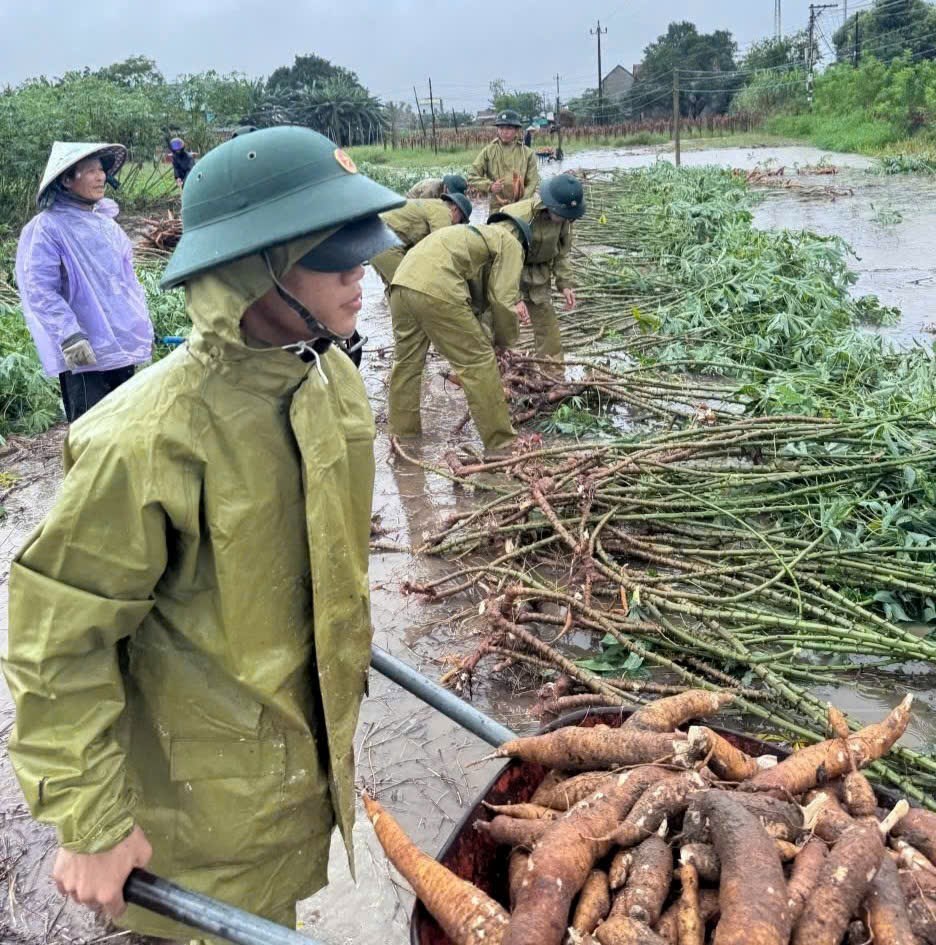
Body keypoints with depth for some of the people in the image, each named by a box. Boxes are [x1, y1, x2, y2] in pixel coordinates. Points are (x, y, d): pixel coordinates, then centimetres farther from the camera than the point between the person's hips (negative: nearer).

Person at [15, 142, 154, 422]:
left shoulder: (107, 222, 13)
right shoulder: (46, 228, -10)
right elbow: (39, 290, -17)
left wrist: (144, 328, 19)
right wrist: (69, 336, -25)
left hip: (123, 345, 7)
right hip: (85, 354, -7)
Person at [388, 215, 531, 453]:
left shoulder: (478, 233, 37)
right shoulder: (511, 243, 13)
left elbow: (478, 293, 31)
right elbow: (503, 298, 2)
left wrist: (512, 303, 29)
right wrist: (505, 341, 15)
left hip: (402, 281, 8)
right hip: (436, 290, -8)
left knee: (406, 362, 19)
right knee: (479, 362, 0)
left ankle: (402, 435, 31)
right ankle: (502, 443, 5)